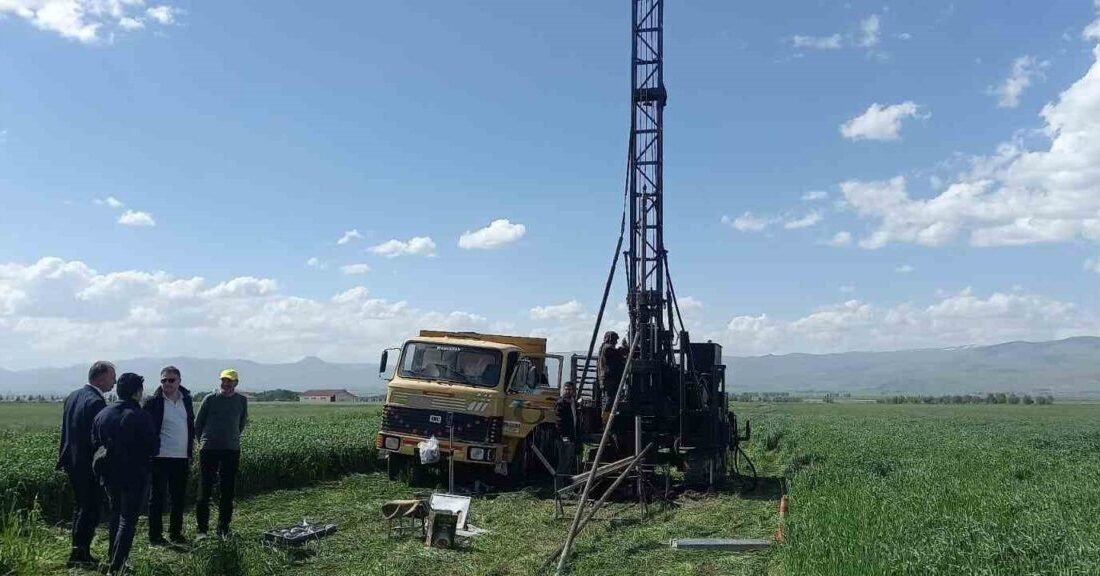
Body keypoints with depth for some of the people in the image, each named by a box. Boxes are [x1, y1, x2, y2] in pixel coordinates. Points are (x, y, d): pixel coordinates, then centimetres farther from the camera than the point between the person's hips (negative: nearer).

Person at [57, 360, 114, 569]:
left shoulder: (72, 396, 8)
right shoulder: (96, 402, -20)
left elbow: (66, 430, 15)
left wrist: (65, 458, 21)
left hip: (72, 463, 9)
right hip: (89, 465, -9)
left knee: (80, 508, 18)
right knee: (90, 511, 1)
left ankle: (80, 553, 26)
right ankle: (79, 556, 4)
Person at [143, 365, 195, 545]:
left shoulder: (186, 400, 9)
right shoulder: (153, 402, -5)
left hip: (182, 458, 5)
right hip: (161, 457, -5)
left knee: (179, 498, 11)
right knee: (157, 497, 4)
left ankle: (176, 533, 22)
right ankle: (155, 535, 13)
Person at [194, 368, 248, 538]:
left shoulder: (242, 401, 4)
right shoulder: (210, 399, -2)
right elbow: (198, 423, 9)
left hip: (231, 450, 2)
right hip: (209, 449, -2)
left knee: (228, 491, 6)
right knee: (205, 489, 0)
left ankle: (224, 528, 15)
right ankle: (202, 529, 8)